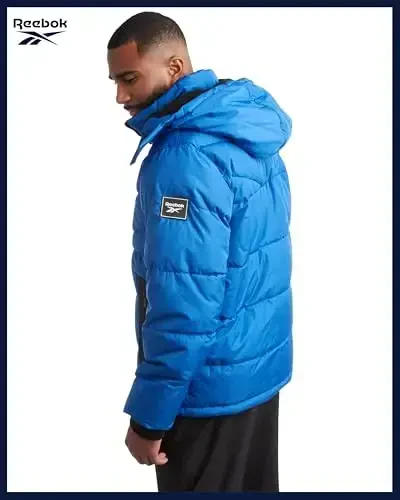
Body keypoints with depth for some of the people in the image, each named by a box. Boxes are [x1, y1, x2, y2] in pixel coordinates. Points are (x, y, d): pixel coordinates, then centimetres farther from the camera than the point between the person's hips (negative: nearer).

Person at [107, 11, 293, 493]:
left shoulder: (187, 157, -24)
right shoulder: (253, 137, 5)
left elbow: (184, 304, -26)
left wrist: (148, 416, -17)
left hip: (211, 384, -8)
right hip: (263, 363, 9)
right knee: (254, 485, 22)